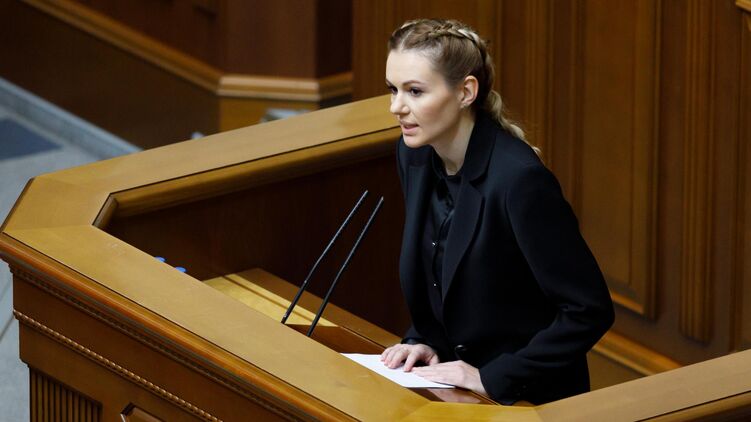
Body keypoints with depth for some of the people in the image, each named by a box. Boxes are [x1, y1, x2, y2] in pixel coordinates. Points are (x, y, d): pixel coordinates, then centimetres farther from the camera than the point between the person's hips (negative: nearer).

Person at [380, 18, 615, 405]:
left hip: (530, 400, -7)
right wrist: (422, 341, 2)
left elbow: (590, 311, -21)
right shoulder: (414, 155, 0)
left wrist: (492, 378, -20)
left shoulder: (518, 179, -23)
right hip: (452, 384, 7)